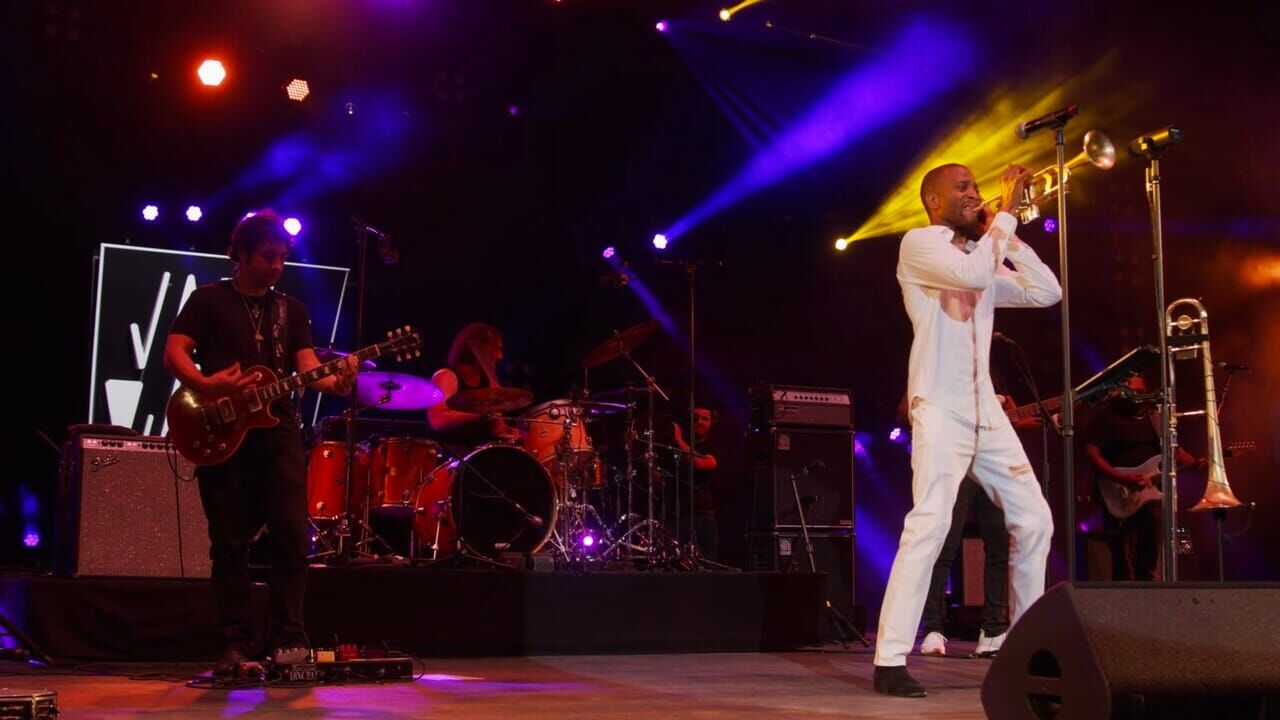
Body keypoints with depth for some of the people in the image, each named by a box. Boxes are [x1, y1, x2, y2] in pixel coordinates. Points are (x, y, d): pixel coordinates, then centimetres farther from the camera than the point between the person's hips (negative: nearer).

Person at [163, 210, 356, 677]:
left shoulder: (292, 310, 16)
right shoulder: (209, 299, 7)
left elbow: (307, 367, 4)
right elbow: (174, 353, -2)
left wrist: (335, 381, -18)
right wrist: (207, 385, -21)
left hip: (277, 429, 3)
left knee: (292, 535, -6)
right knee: (230, 543, 0)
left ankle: (288, 638, 2)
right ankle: (236, 644, 6)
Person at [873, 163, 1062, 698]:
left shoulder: (983, 256, 20)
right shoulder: (918, 244, -2)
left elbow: (1046, 293, 12)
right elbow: (974, 274, -20)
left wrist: (1005, 232, 8)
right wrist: (1007, 211, -10)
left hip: (986, 411, 8)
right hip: (940, 408, -8)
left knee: (1033, 520, 8)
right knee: (930, 523, -20)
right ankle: (890, 660, -19)